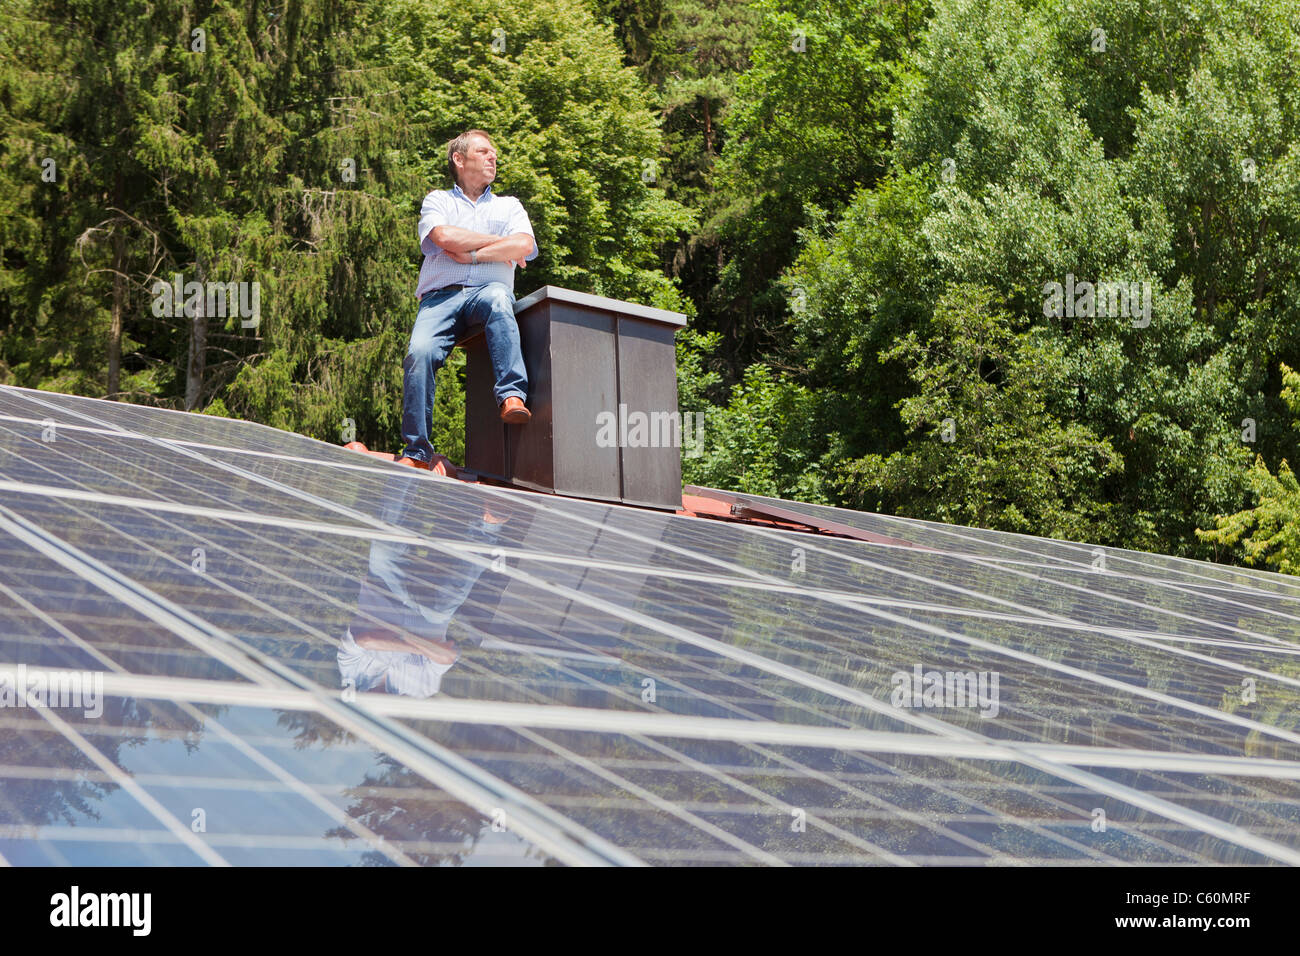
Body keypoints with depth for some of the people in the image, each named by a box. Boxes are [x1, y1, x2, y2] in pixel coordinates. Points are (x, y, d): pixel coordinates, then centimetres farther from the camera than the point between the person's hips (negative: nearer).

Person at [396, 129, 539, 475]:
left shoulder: (509, 206, 25)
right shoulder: (437, 200, 21)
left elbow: (524, 247, 3)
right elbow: (445, 237, -3)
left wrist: (471, 254, -3)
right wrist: (500, 242, 4)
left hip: (489, 289, 0)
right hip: (442, 295, 0)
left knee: (496, 300, -39)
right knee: (420, 353, -29)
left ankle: (512, 397, -47)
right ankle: (417, 452, -24)